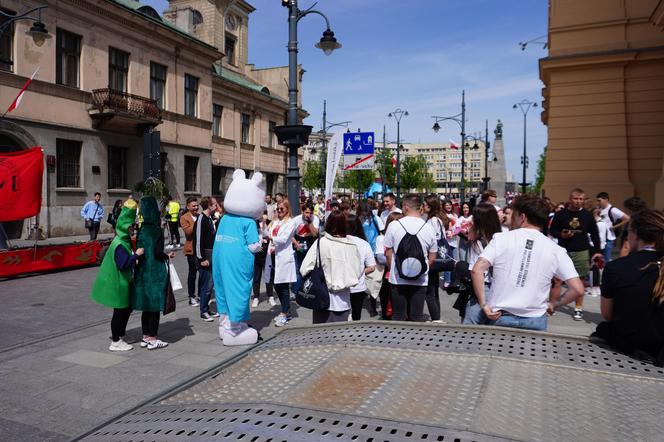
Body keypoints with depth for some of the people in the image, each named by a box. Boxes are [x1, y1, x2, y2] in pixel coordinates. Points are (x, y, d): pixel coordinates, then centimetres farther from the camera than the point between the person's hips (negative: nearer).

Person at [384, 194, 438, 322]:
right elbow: (432, 257, 3)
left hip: (398, 279, -1)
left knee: (398, 317, 10)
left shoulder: (394, 225, -9)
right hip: (420, 281, 1)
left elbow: (388, 253, -2)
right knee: (417, 318, 10)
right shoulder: (428, 228, -4)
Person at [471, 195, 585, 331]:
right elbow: (578, 289, -3)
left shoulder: (501, 238, -4)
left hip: (500, 317, -1)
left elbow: (477, 270, -13)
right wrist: (553, 304, 12)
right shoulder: (555, 250, 0)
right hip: (535, 320, 2)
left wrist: (483, 305, -7)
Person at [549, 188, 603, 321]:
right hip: (563, 251, -1)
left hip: (582, 252, 1)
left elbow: (595, 234, 10)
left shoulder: (587, 215, 3)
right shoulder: (560, 214, -2)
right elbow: (552, 231, 3)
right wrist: (561, 235, -17)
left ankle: (578, 308, 14)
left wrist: (597, 251, 7)